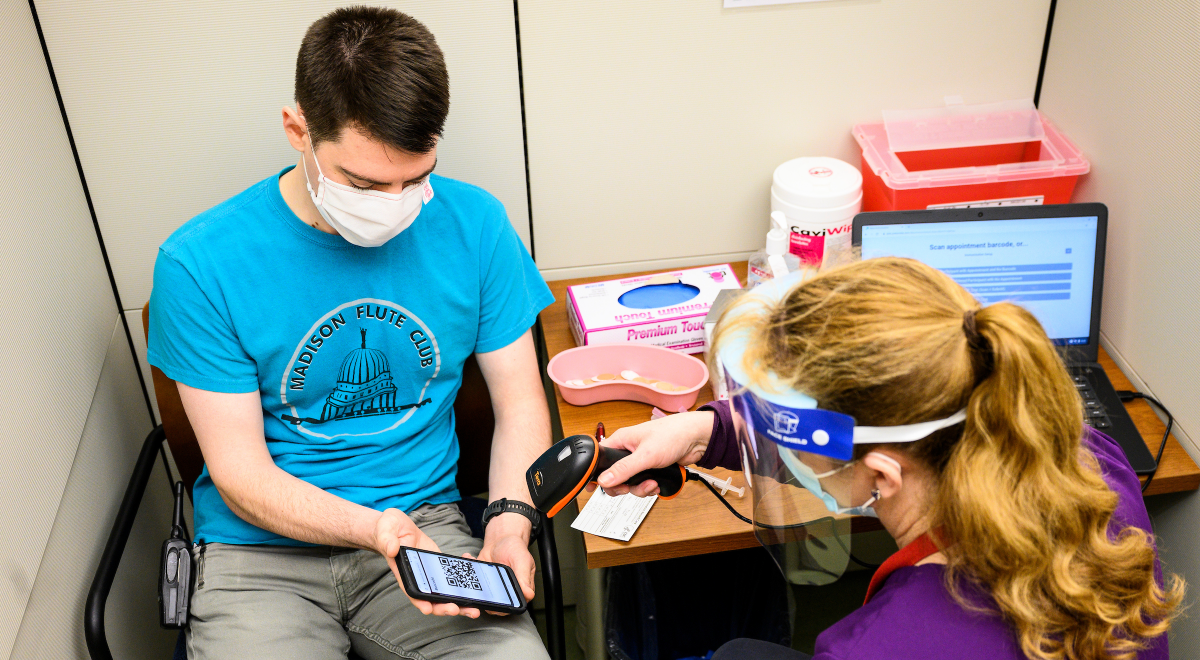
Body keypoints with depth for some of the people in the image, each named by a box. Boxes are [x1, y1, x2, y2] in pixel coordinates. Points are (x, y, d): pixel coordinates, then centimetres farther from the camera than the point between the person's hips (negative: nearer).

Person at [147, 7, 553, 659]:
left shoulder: (473, 224, -5)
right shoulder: (199, 264, -13)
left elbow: (520, 404, 3)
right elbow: (240, 472, -9)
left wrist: (510, 524, -15)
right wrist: (374, 528, -26)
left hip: (427, 523, 2)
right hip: (264, 546, -1)